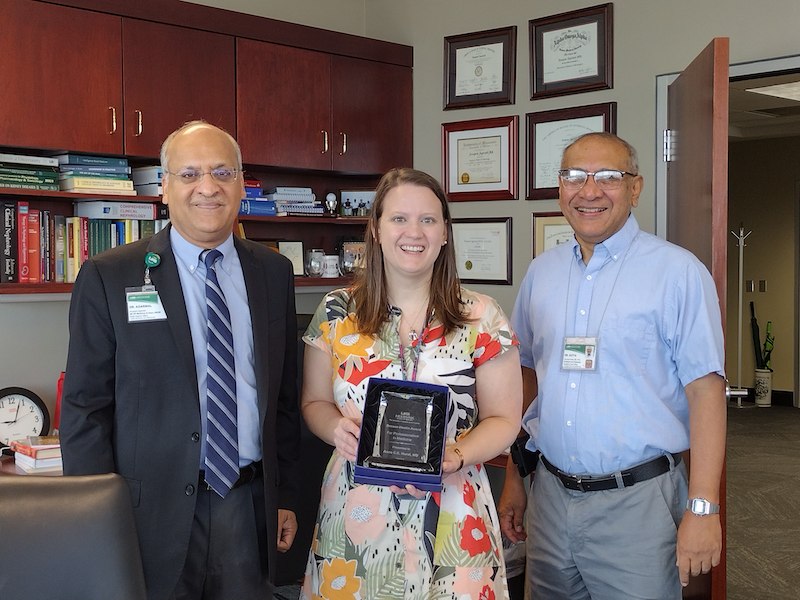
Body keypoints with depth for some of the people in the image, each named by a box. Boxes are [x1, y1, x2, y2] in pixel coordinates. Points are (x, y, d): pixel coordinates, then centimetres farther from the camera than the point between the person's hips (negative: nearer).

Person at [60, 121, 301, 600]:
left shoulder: (274, 273, 5)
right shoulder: (108, 277, -5)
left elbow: (285, 395, 9)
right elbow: (86, 408, -5)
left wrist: (284, 496, 9)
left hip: (250, 508, 3)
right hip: (154, 513, -3)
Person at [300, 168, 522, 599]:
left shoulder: (482, 320, -3)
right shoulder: (336, 313, 1)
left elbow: (503, 418, 1)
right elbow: (315, 402, 10)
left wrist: (455, 456, -16)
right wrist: (337, 428, -12)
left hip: (449, 523, -1)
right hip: (354, 520, 2)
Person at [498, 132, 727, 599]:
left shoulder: (678, 271, -8)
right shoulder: (541, 272, 8)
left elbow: (705, 389, -11)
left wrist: (703, 508, -16)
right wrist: (514, 479, 13)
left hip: (637, 504, -4)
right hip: (550, 494, 5)